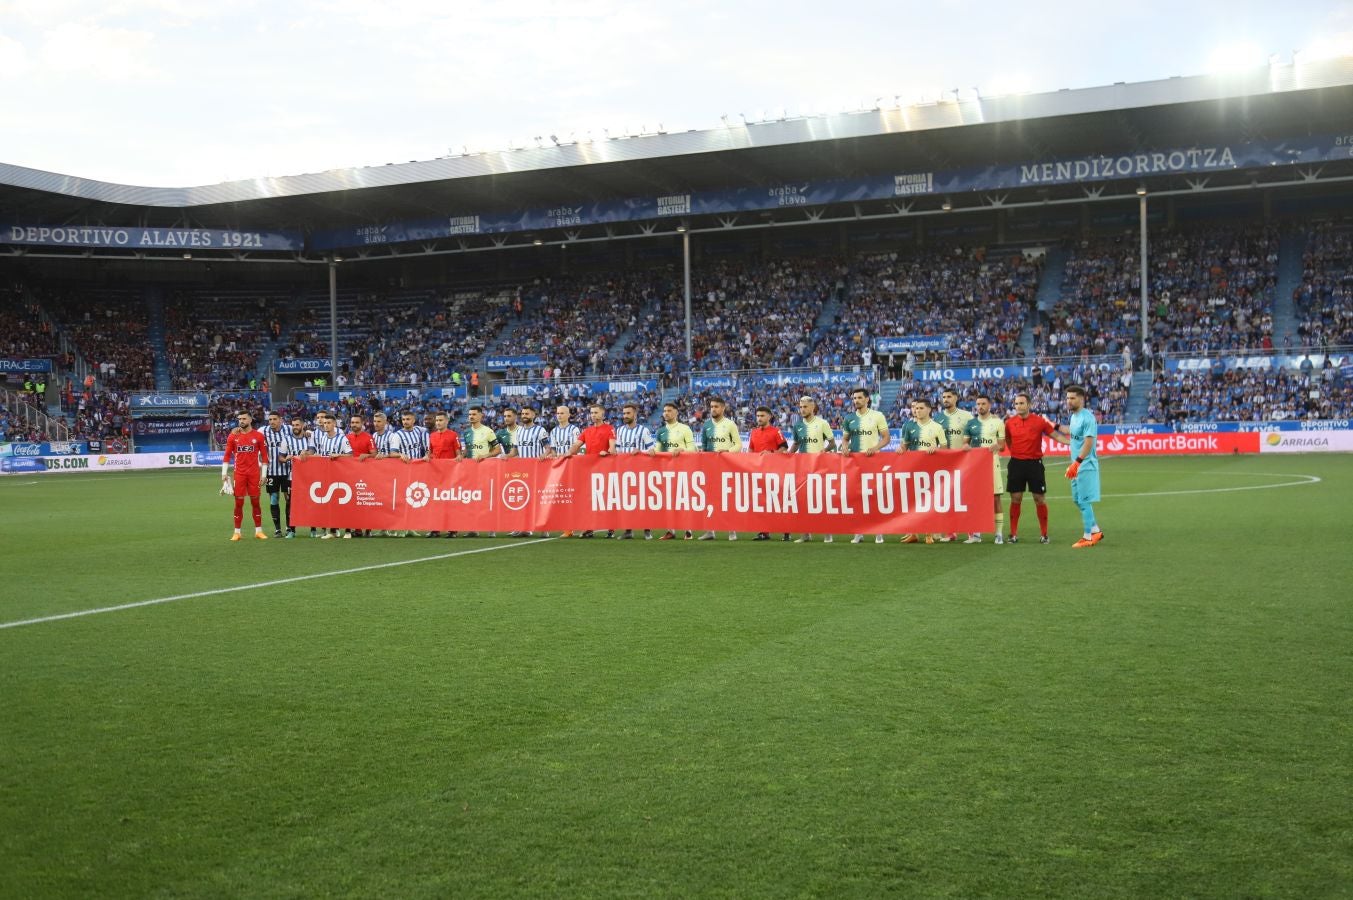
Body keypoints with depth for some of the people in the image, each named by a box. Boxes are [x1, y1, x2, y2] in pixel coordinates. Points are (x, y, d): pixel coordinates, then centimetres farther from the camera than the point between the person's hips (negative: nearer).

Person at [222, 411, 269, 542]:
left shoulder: (258, 436, 1)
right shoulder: (233, 436, 4)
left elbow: (264, 456, 3)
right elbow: (227, 455, 6)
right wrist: (224, 473, 0)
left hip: (254, 473, 0)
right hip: (239, 474, 1)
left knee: (255, 501, 4)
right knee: (239, 502, 2)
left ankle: (258, 531, 10)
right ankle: (237, 532, 7)